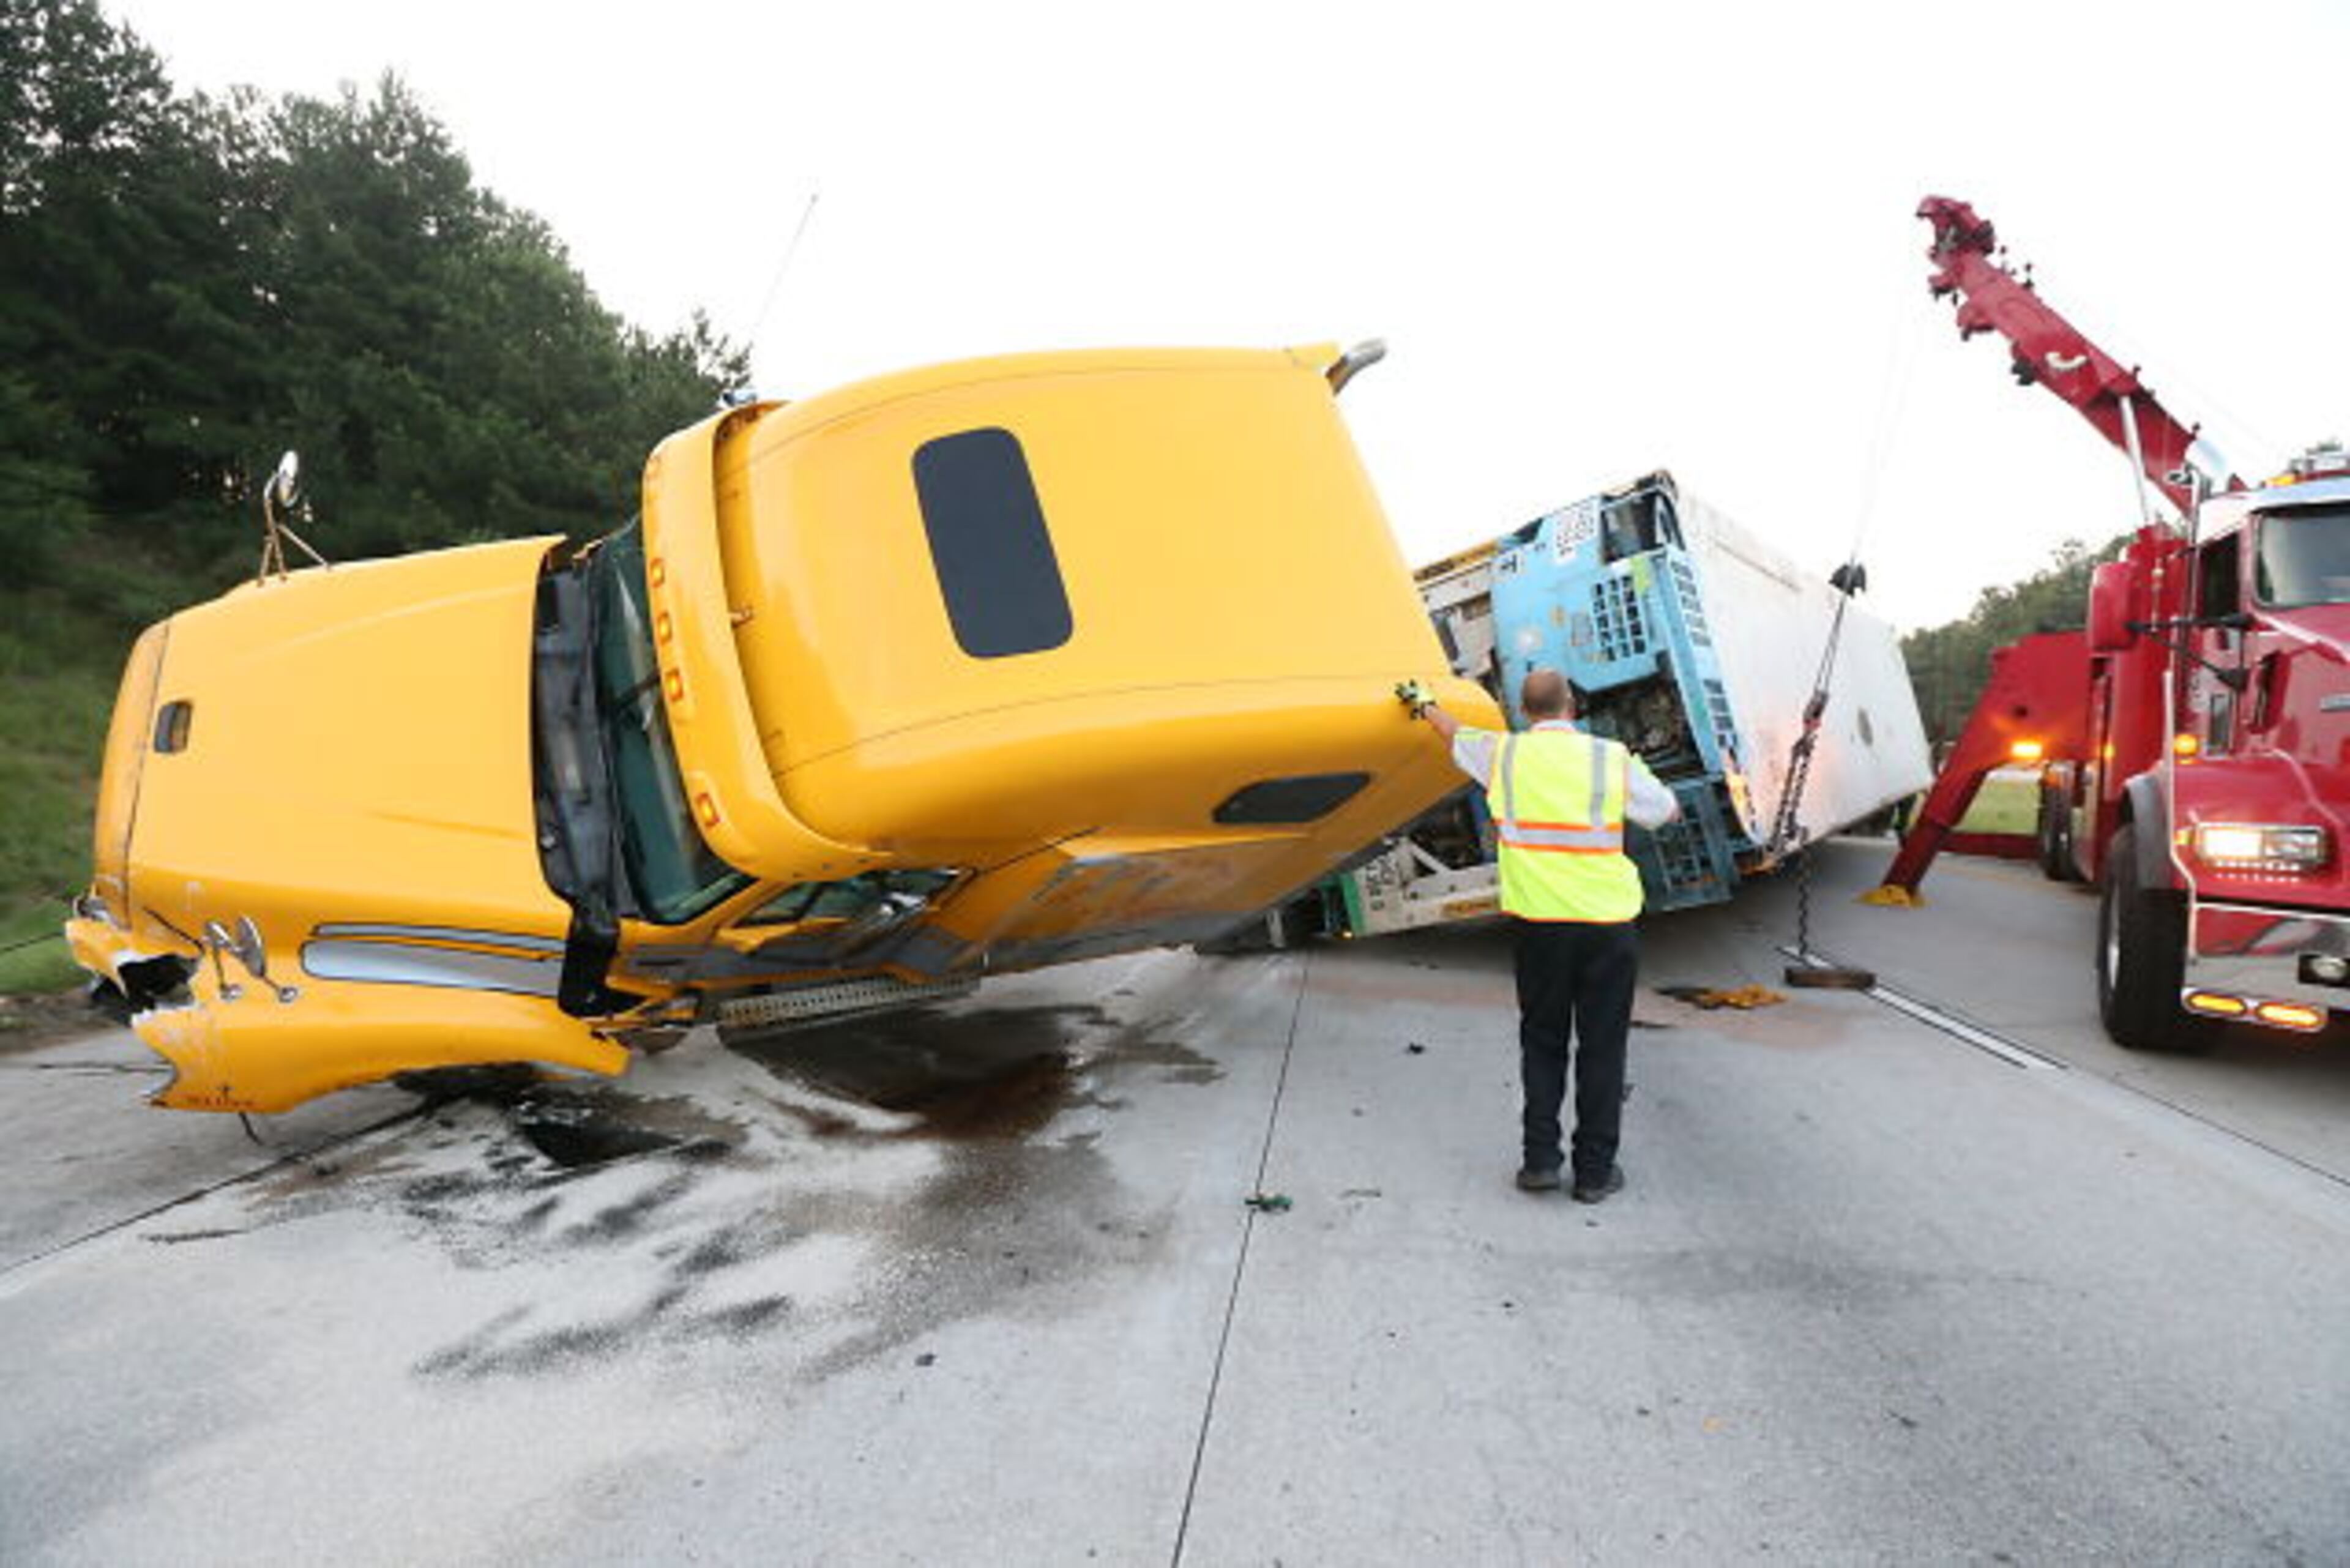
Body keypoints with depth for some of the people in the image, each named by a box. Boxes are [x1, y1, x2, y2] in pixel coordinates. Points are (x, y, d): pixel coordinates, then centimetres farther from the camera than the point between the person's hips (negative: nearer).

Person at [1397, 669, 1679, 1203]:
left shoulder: (1503, 754, 0)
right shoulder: (1614, 759, -4)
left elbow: (1455, 734, 22)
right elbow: (1669, 811, 12)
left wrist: (1424, 704, 42)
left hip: (1539, 923, 1)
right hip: (1607, 923, -1)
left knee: (1542, 1042, 15)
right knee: (1602, 1048, 8)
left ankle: (1540, 1158, 15)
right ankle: (1595, 1170, 14)